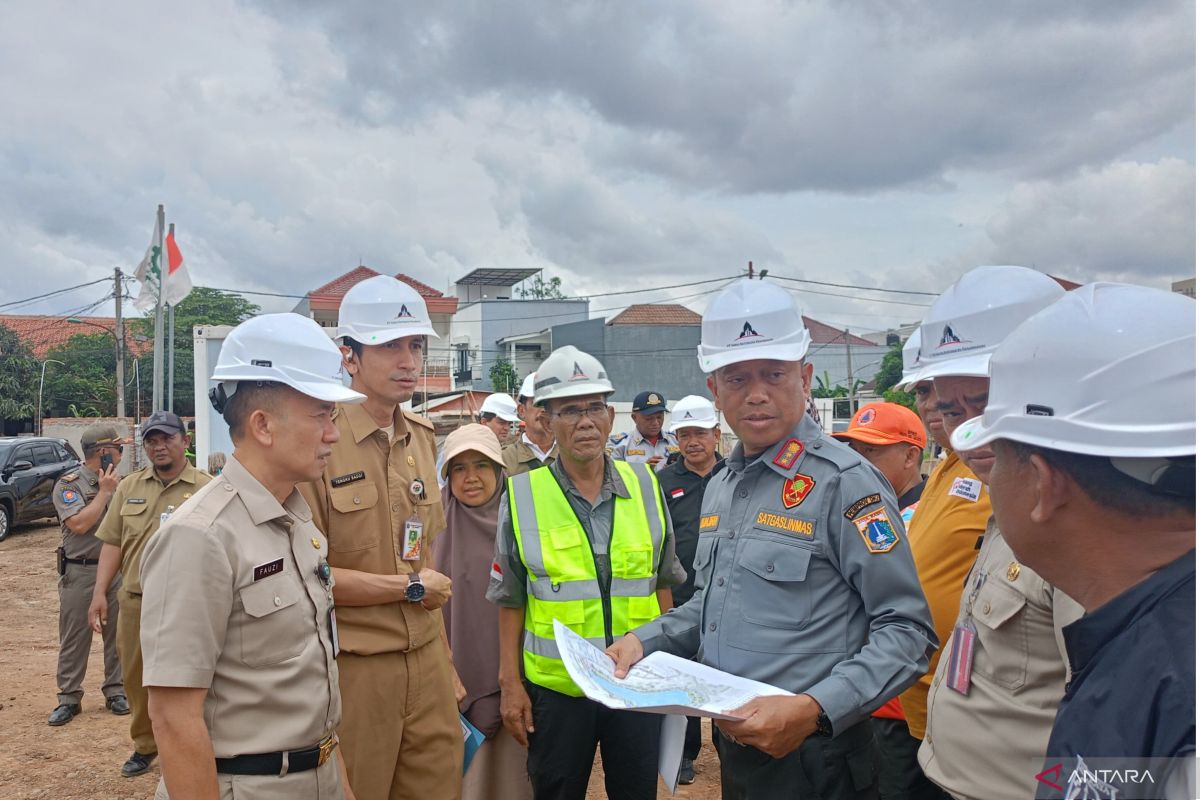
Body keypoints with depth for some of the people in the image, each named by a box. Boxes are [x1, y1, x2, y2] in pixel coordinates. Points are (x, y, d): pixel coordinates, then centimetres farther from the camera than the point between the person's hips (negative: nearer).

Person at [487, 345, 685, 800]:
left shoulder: (644, 484, -1)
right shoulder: (522, 495, -7)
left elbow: (661, 584, 8)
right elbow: (511, 601, 0)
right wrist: (510, 683, -1)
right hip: (555, 687, -1)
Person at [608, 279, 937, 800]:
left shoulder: (844, 482, -17)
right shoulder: (720, 488, 8)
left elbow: (907, 630, -19)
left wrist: (814, 710, -28)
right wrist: (647, 640, 4)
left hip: (810, 757, -7)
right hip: (733, 746, 7)